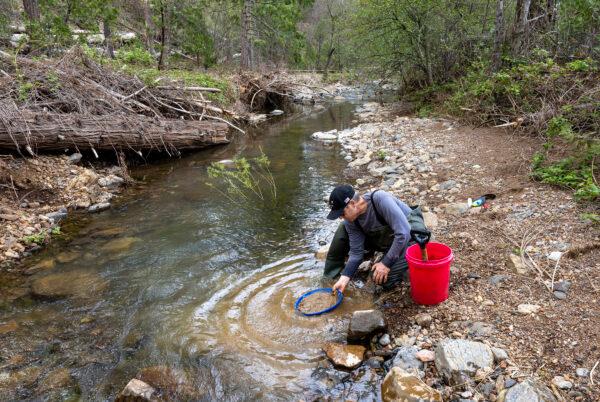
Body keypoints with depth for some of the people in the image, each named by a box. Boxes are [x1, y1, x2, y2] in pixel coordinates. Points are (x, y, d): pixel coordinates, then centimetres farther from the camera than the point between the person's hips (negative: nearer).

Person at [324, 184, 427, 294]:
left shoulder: (380, 199, -34)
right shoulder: (350, 221, -13)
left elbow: (403, 233, -35)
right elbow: (356, 251, -8)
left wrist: (386, 263, -29)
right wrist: (344, 278, -18)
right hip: (383, 239, 6)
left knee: (385, 280, -25)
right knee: (343, 230, -8)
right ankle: (333, 268, 7)